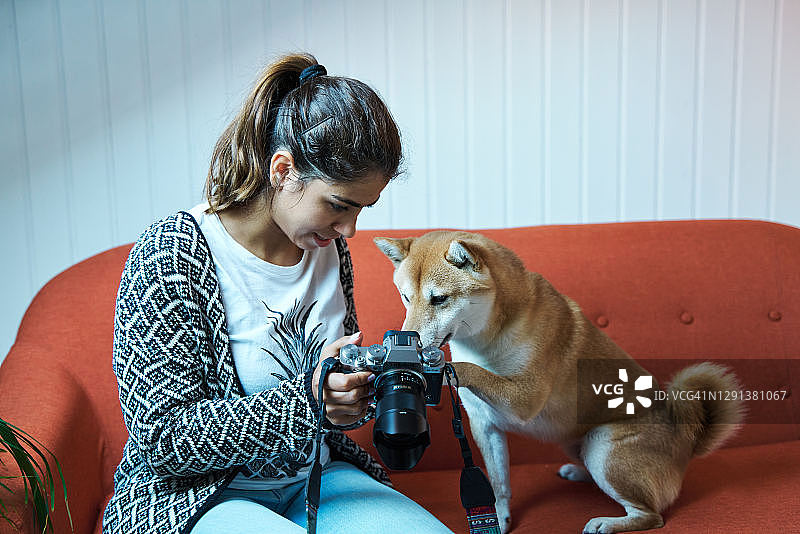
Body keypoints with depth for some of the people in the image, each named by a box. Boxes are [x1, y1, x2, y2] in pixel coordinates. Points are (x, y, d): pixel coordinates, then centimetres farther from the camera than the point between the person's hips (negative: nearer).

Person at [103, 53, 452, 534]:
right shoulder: (169, 257, -18)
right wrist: (306, 401, -30)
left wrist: (379, 380, -9)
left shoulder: (328, 248, 2)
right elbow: (162, 436, -20)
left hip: (316, 477, 6)